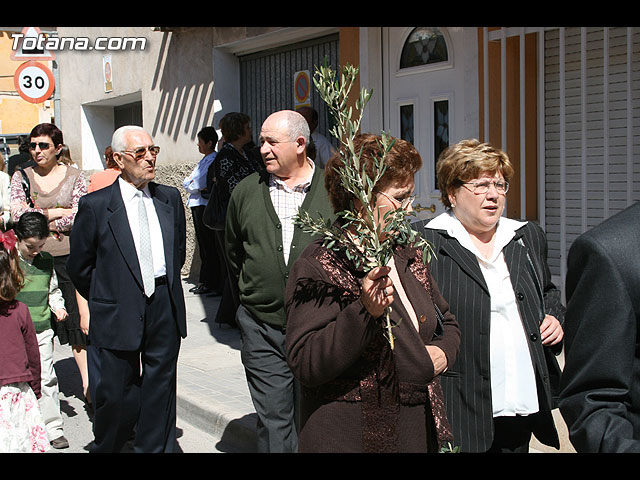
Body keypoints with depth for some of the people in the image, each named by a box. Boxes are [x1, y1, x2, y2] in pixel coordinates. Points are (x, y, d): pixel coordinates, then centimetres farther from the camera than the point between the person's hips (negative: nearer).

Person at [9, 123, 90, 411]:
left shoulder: (74, 177, 2)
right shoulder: (21, 177, 7)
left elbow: (80, 217, -9)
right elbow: (17, 214, -5)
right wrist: (56, 212, -7)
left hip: (69, 257, -2)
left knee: (75, 319, -2)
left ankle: (87, 381, 4)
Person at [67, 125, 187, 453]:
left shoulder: (170, 198, 6)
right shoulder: (95, 205, -6)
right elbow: (79, 265, 2)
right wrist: (103, 300, 7)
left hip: (165, 308, 4)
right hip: (120, 314, -3)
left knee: (160, 385, 11)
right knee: (117, 392, 5)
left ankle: (154, 447, 26)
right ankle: (104, 447, 29)